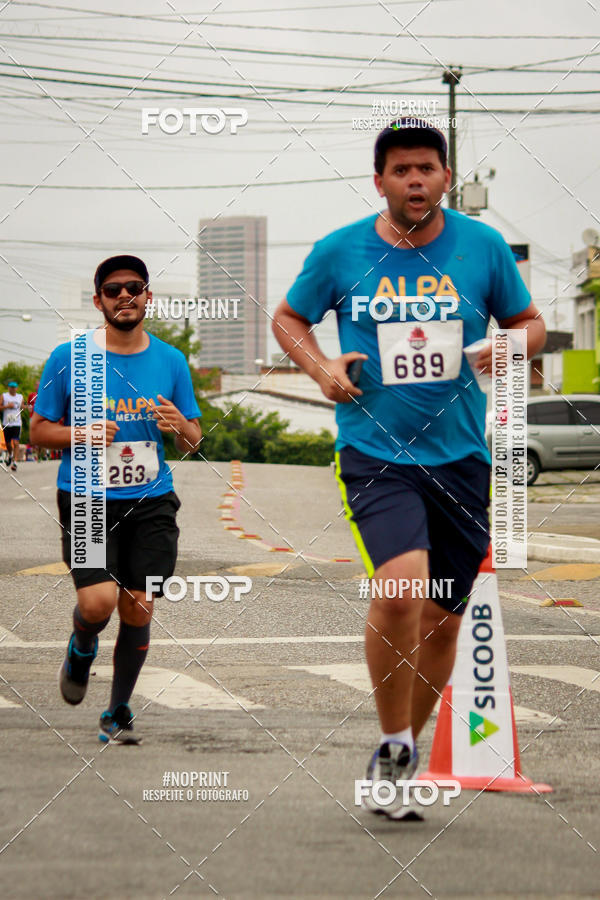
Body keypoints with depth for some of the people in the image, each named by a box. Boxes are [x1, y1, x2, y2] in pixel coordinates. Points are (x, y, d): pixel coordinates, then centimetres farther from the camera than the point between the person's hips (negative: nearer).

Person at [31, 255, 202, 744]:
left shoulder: (170, 360, 6)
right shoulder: (68, 359, -1)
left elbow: (193, 441, 12)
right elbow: (39, 430, 4)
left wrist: (180, 426, -12)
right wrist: (82, 434, -15)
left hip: (151, 503, 3)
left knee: (138, 611, 1)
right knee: (99, 602, -18)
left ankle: (118, 713, 20)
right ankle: (82, 647, 19)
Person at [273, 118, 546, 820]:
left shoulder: (483, 247, 3)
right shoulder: (339, 253, 0)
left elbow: (530, 322, 16)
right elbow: (287, 318, 16)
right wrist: (320, 367, -3)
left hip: (460, 454, 3)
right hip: (374, 451, -3)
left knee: (441, 620, 9)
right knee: (400, 587, -26)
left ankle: (402, 757, 29)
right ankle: (393, 746, -6)